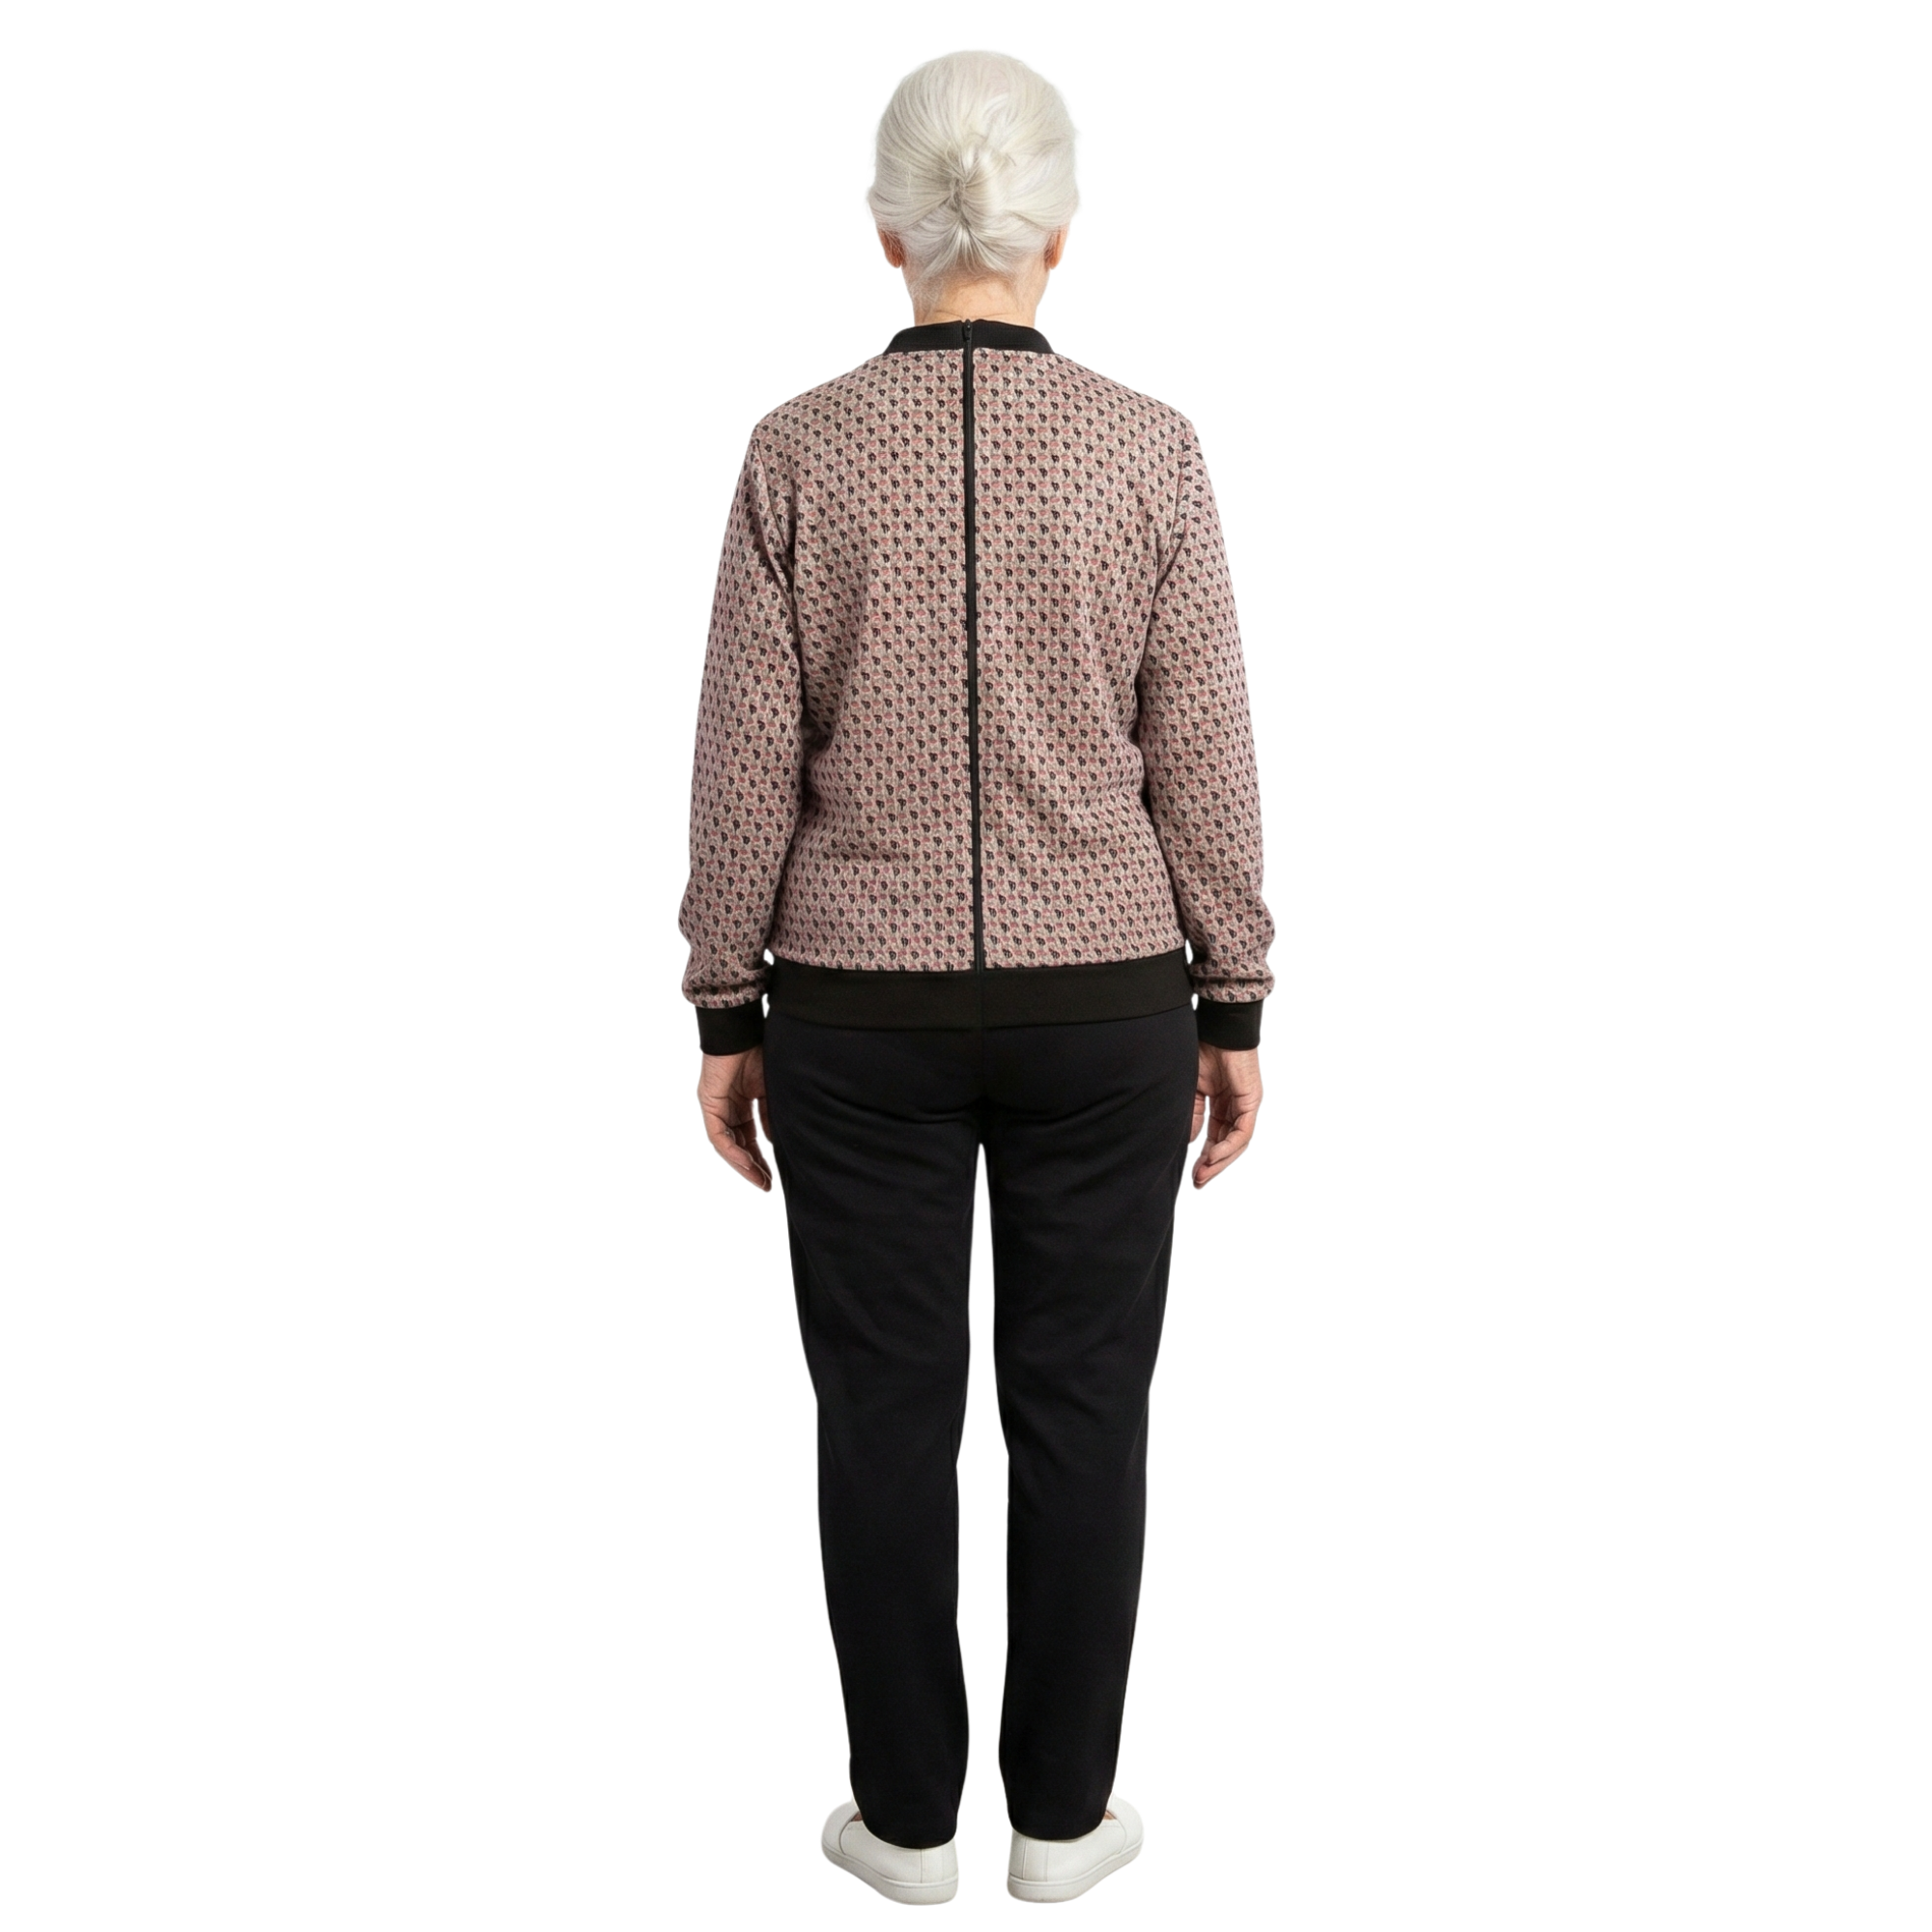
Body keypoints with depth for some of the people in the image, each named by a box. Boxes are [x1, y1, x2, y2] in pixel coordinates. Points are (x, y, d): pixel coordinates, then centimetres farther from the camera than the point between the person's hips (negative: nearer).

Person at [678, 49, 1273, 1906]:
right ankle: (1060, 1815, 25)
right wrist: (1234, 1007, 5)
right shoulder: (1147, 448, -5)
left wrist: (727, 1012, 5)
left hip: (863, 1009, 0)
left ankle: (907, 1817, 24)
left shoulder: (801, 451, -5)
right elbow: (1202, 759, -4)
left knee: (885, 1414, 12)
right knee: (1077, 1408, 12)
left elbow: (745, 765, -4)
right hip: (1102, 1004, 0)